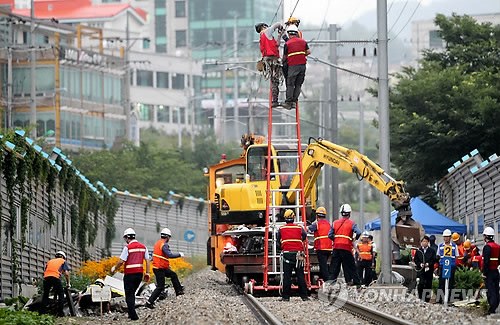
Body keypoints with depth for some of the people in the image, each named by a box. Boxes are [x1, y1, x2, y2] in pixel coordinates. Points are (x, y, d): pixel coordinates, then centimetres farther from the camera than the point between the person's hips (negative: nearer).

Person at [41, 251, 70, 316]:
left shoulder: (50, 261, 33)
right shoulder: (63, 261, 22)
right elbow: (66, 273, 11)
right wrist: (68, 283, 20)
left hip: (46, 277, 4)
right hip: (56, 277, -4)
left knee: (45, 294, 15)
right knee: (61, 294, 7)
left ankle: (42, 311, 12)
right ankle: (60, 312, -1)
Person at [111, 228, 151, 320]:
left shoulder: (128, 247, -11)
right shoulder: (143, 247, 7)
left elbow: (121, 261, -12)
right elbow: (147, 261, 7)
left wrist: (114, 268, 5)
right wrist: (147, 273, 12)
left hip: (130, 274, -6)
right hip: (139, 274, 6)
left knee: (129, 295, 2)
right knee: (132, 293, 20)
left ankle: (133, 315, -4)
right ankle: (131, 313, 21)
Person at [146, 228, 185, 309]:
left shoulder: (158, 243, 11)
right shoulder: (164, 245, -19)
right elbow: (170, 255, -29)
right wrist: (180, 254, -14)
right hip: (160, 269, -10)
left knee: (173, 275, 24)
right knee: (160, 287, -6)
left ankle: (179, 291, 35)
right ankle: (149, 302, -7)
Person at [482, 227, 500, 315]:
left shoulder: (487, 247, -15)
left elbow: (486, 261, -20)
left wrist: (484, 273, -17)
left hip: (489, 272, -8)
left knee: (490, 291, -8)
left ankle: (492, 309, -10)